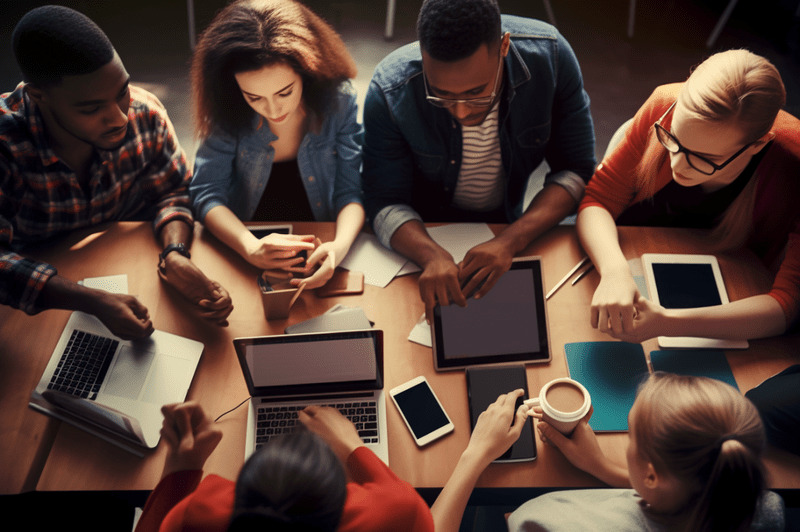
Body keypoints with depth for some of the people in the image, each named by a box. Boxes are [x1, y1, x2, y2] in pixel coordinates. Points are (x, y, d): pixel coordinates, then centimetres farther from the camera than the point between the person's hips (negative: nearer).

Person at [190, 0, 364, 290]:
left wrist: (340, 245, -33)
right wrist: (251, 248, -33)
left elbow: (352, 192, -11)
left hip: (319, 252, 0)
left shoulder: (339, 101, -12)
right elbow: (206, 192, -13)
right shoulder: (229, 113, -10)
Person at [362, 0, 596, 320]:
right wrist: (432, 255, -40)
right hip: (424, 232, -2)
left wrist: (510, 242, -33)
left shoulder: (550, 56, -23)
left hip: (508, 223, 3)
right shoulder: (389, 93, -26)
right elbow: (384, 201, -18)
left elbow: (576, 170, -17)